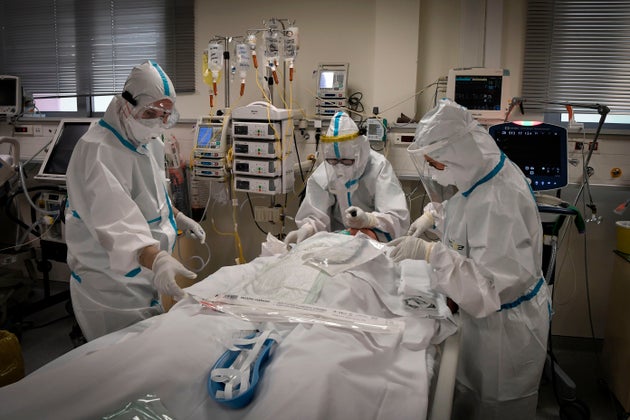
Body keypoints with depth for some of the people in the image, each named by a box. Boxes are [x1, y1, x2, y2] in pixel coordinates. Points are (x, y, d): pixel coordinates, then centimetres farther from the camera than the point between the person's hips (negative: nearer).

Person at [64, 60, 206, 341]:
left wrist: (177, 216, 17)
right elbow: (114, 220, -39)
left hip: (146, 276, 9)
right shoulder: (96, 150, -25)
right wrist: (156, 259, -51)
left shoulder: (150, 144, 6)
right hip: (110, 283, -9)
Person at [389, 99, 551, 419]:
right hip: (480, 313, 8)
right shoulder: (478, 173, -5)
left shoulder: (499, 202, -34)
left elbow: (492, 284, -36)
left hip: (505, 326, -8)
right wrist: (432, 215, 1)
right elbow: (455, 202, 20)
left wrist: (429, 253, -38)